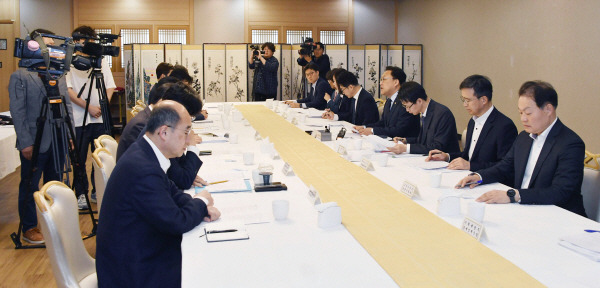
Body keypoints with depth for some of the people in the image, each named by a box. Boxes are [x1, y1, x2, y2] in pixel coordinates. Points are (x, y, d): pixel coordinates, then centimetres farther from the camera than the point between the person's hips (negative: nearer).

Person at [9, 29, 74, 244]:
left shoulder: (58, 74, 11)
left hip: (58, 141, 5)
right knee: (30, 187, 6)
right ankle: (29, 228, 19)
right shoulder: (20, 76, -5)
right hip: (34, 143, -5)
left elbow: (67, 105, 14)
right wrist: (25, 143, -14)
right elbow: (17, 112, -9)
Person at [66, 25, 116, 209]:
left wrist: (103, 106, -8)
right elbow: (68, 90, -7)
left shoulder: (102, 61, 10)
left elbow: (110, 87, 8)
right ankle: (81, 194, 14)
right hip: (78, 119, -3)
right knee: (79, 158, 3)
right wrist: (88, 107, -13)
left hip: (100, 118, 3)